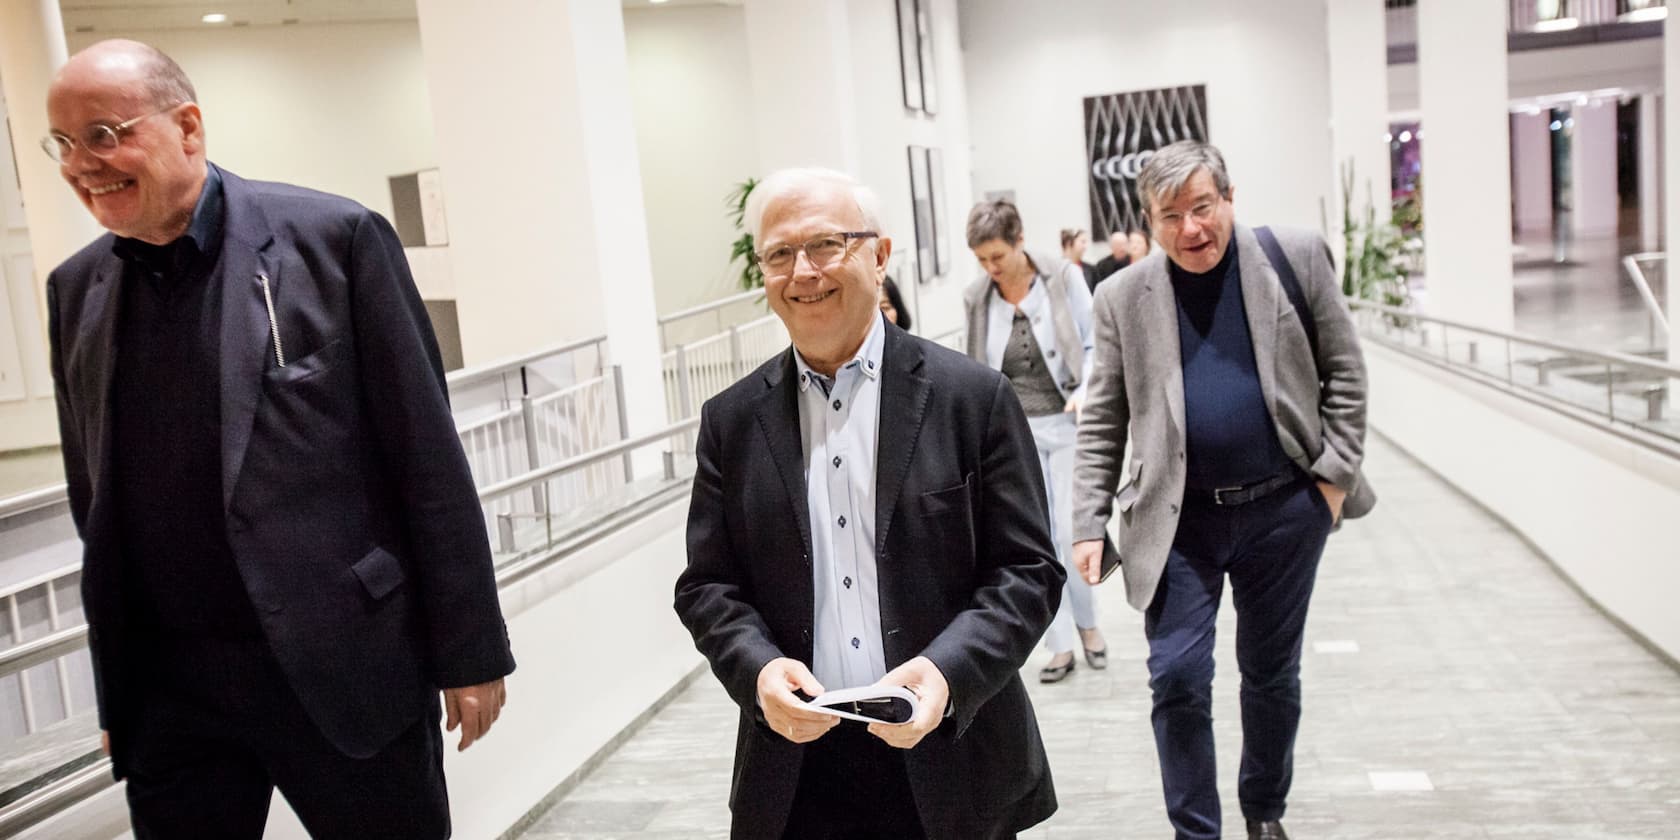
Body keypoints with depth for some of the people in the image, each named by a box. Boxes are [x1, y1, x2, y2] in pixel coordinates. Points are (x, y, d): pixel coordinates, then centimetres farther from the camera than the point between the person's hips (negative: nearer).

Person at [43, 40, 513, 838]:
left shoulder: (335, 237, -8)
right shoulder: (75, 289, 7)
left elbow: (428, 458, -8)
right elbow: (95, 499, 12)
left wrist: (470, 649, -8)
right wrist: (114, 688, 13)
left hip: (346, 669, -4)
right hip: (165, 692, 4)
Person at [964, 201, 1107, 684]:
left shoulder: (1064, 277, -6)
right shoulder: (975, 297, 2)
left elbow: (1094, 344, -2)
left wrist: (1087, 388, -18)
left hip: (1066, 423, -2)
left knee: (1073, 532, -4)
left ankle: (1087, 624, 23)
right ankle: (1061, 646, 12)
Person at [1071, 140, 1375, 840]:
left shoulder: (1296, 256, -3)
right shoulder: (1123, 297, -2)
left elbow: (1343, 371, 3)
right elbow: (1101, 423, 1)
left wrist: (1337, 473, -4)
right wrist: (1089, 524, -4)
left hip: (1284, 507, 1)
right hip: (1178, 519, 0)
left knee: (1272, 673, 15)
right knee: (1178, 679, -3)